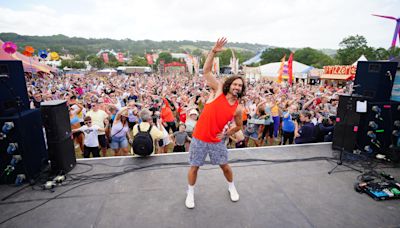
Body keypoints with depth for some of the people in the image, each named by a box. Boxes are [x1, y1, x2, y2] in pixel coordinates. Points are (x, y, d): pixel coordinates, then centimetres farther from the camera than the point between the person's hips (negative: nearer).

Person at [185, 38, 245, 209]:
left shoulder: (238, 108, -2)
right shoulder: (218, 90, -8)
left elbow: (239, 126, 14)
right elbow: (206, 71, -16)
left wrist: (226, 134, -2)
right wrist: (214, 52, -26)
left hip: (217, 141, 2)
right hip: (199, 138, -2)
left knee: (225, 166, 15)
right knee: (194, 167, 10)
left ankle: (232, 187, 46)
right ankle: (190, 193, 35)